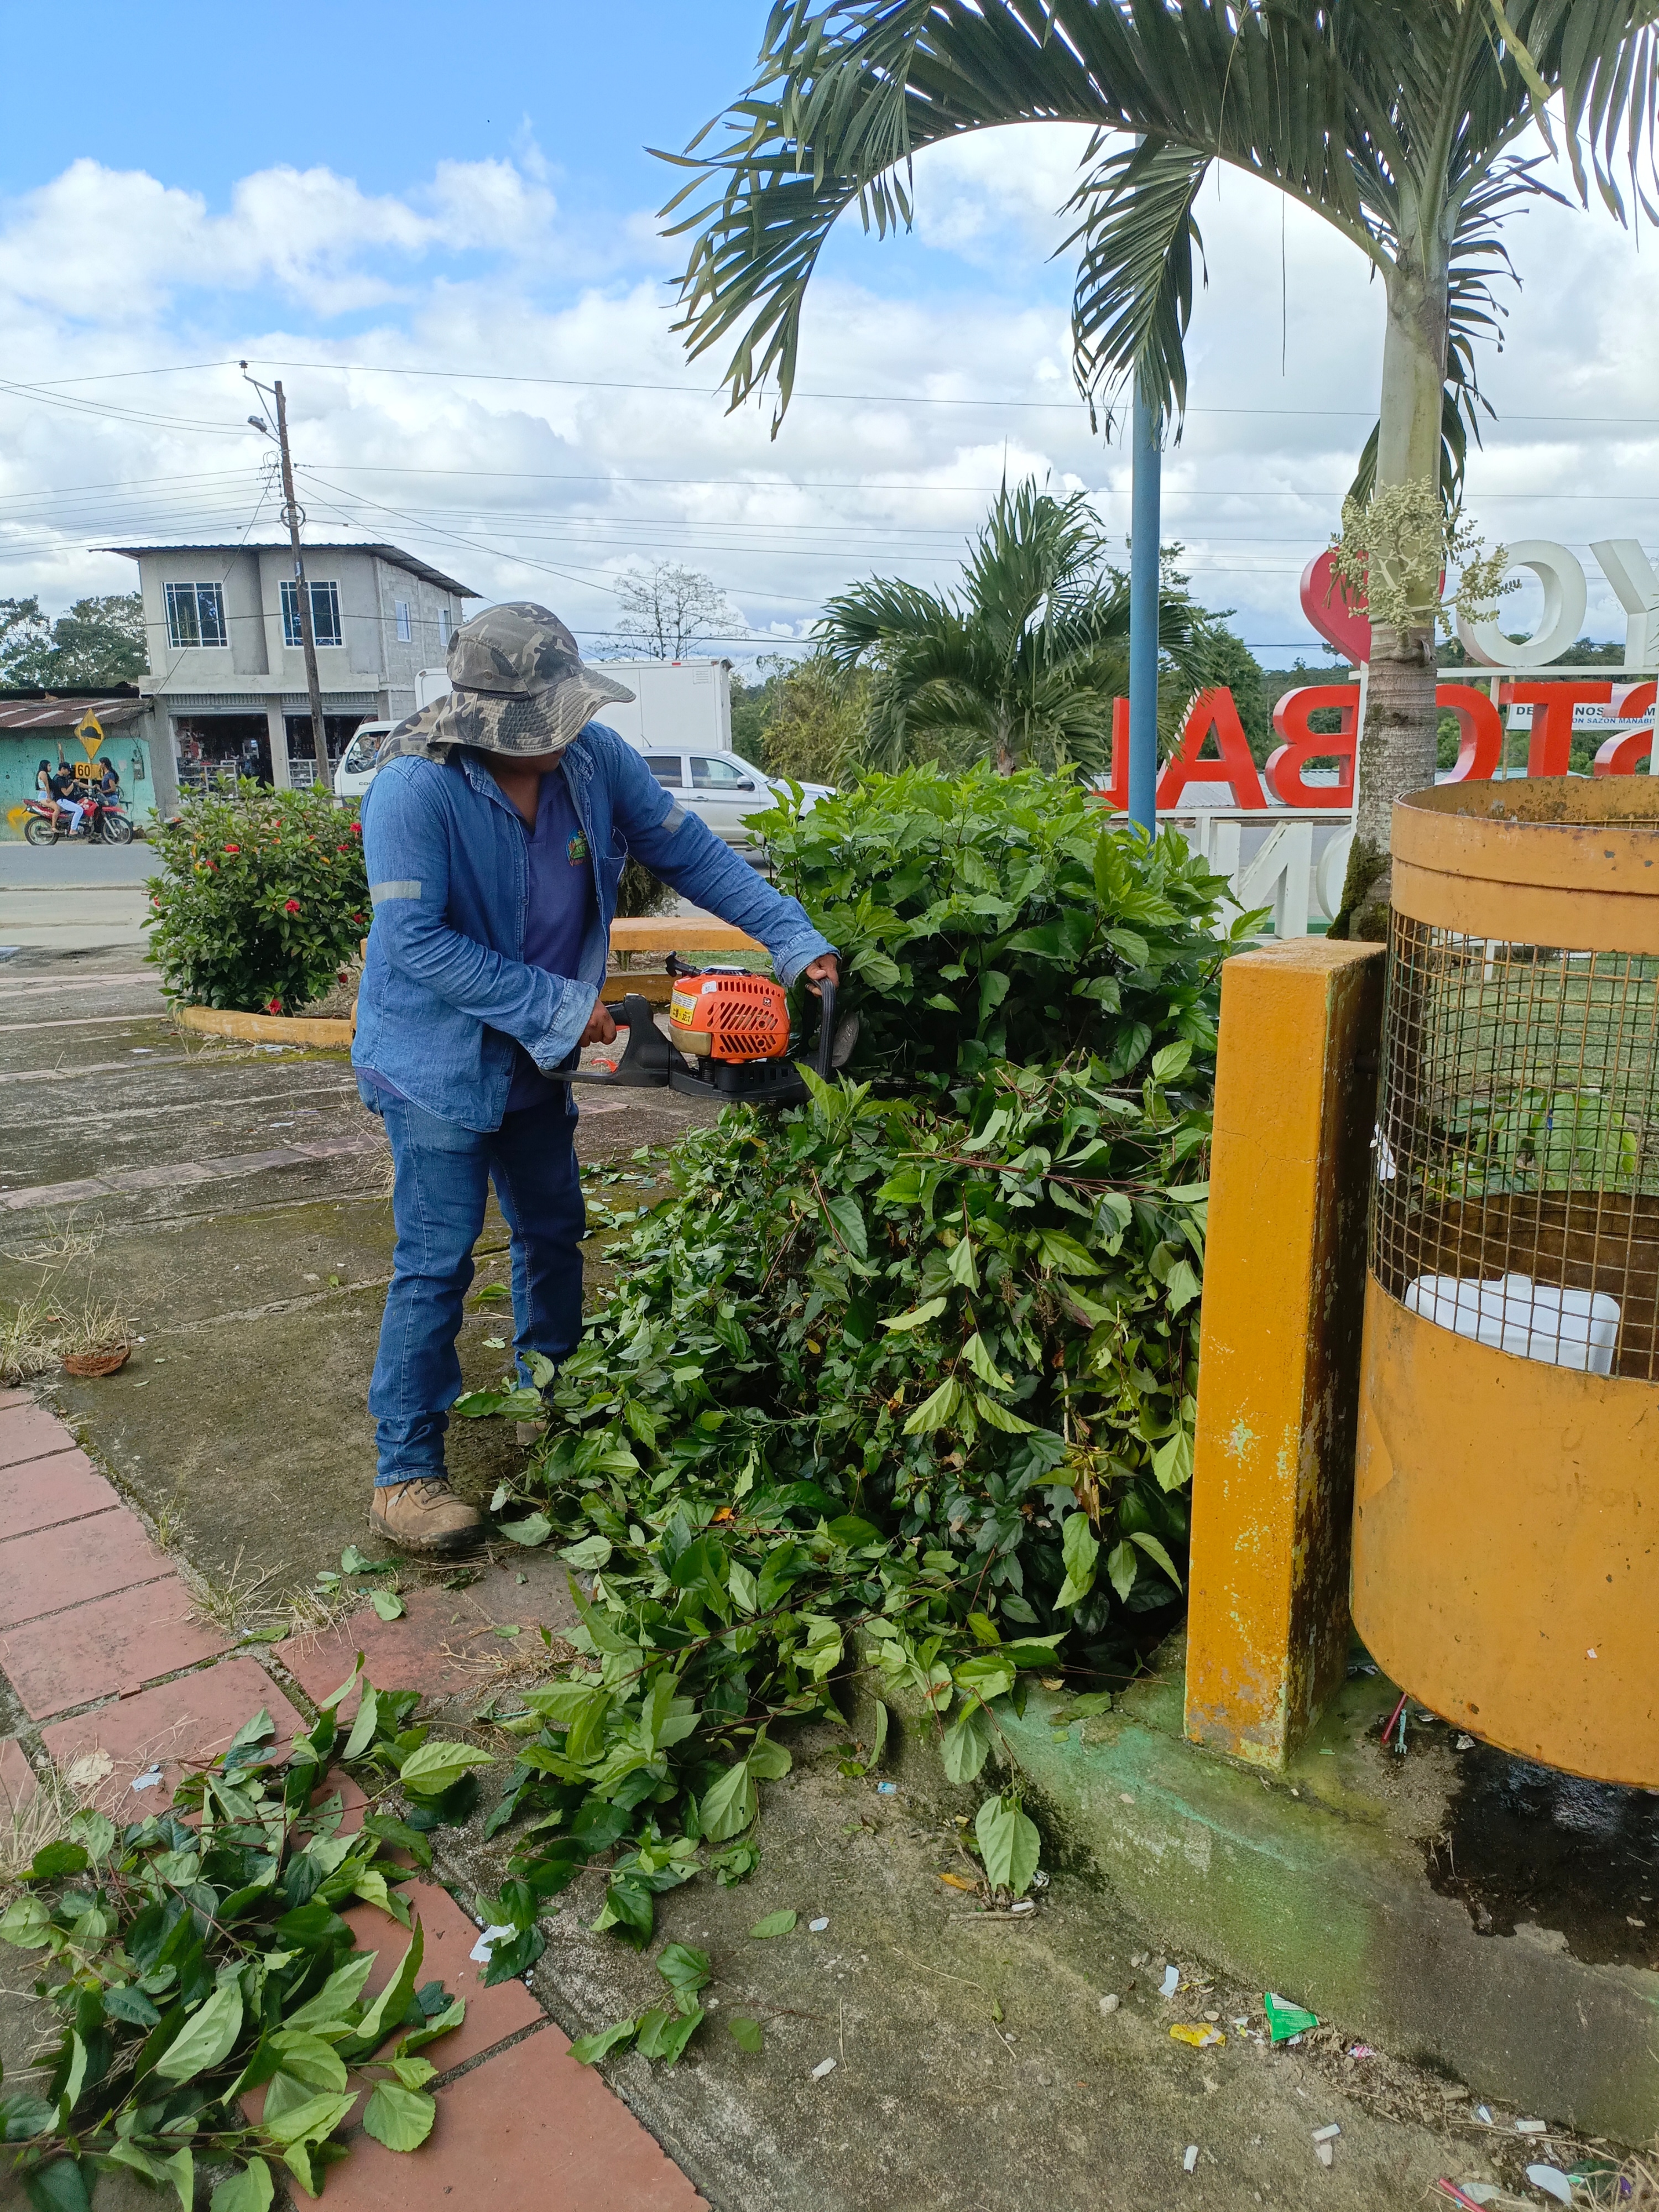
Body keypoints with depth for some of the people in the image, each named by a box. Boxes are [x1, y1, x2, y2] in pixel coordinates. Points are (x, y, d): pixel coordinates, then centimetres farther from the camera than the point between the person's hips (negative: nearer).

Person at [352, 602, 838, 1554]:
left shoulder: (595, 757, -9)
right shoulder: (414, 790, -25)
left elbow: (691, 851, -3)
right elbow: (417, 941, -26)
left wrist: (796, 941, -12)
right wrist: (555, 1005, -25)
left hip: (539, 1060, 7)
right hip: (438, 1058, -6)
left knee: (555, 1232, 18)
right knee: (439, 1260, -4)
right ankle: (406, 1469, 9)